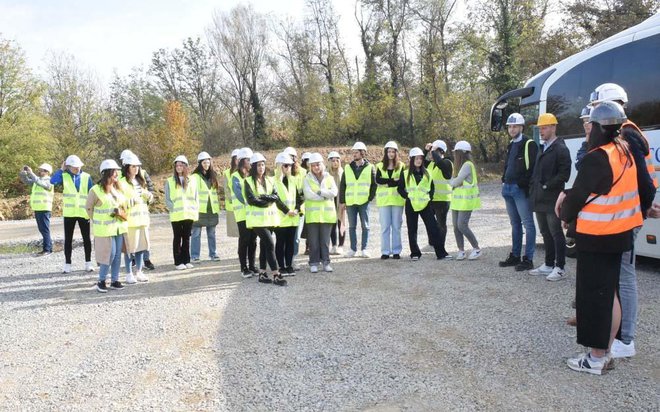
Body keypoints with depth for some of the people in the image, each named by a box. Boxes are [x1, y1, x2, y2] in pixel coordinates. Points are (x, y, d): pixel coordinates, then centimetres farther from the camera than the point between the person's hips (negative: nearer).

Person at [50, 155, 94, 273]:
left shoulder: (86, 177, 2)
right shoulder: (64, 176, 1)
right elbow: (53, 181, -19)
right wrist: (61, 169, -11)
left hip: (84, 212, 0)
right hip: (69, 213, 0)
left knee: (86, 238, 7)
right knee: (68, 239, 6)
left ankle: (88, 263, 17)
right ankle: (67, 264, 14)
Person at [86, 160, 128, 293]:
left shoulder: (118, 188, 8)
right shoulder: (96, 190, -10)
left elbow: (124, 204, 19)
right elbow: (88, 208, -1)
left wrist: (122, 212, 2)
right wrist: (98, 221, 2)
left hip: (119, 227, 6)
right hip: (105, 229, -6)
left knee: (117, 255, 9)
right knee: (110, 255, -7)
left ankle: (114, 280, 19)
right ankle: (101, 281, 8)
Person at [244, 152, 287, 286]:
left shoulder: (269, 180, 13)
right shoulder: (248, 181, -3)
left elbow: (276, 197, 9)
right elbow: (251, 200, -13)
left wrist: (287, 210, -1)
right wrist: (269, 201, -8)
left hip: (269, 217, 5)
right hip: (257, 218, -5)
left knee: (264, 245, 10)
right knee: (270, 244, -13)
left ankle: (262, 273, 18)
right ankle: (276, 275, -11)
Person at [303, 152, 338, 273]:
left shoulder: (329, 178, 10)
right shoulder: (307, 179, 3)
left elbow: (334, 192, -6)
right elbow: (308, 194, -13)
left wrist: (320, 192, -12)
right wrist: (326, 196, -9)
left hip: (327, 214, 1)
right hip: (312, 214, -1)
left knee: (325, 240, 5)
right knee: (314, 240, 1)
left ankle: (325, 262, 14)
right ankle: (314, 263, 10)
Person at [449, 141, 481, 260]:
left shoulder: (468, 165, -14)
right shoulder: (459, 165, 15)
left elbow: (456, 181, -18)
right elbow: (453, 181, 12)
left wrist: (451, 182, 0)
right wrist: (454, 182, -7)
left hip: (466, 200, -9)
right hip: (457, 200, 9)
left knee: (462, 225, -10)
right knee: (456, 226, 6)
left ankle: (476, 249, 5)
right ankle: (461, 250, 13)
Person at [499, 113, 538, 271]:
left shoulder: (529, 144, -7)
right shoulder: (510, 145, 18)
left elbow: (534, 168, -14)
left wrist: (524, 184, -17)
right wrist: (504, 180, 13)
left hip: (521, 190, -8)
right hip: (508, 189, 9)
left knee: (528, 223, -4)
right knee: (515, 223, 14)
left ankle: (528, 259, -3)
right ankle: (515, 256, 21)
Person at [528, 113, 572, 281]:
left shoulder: (561, 149, -8)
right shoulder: (542, 148, 18)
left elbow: (564, 174, -15)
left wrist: (547, 186, -14)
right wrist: (533, 189, 9)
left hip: (552, 199, -8)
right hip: (539, 199, 8)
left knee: (556, 233, -2)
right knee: (545, 233, 14)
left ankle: (559, 267, 5)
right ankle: (548, 265, 24)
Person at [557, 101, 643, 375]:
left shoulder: (596, 159, -21)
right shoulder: (625, 151, 6)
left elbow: (578, 196, -15)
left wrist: (565, 216, 4)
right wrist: (568, 195, 3)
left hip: (596, 238, -9)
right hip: (619, 235, 9)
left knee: (594, 295, 1)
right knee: (608, 292, 16)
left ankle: (596, 359, 12)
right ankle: (605, 353, 28)